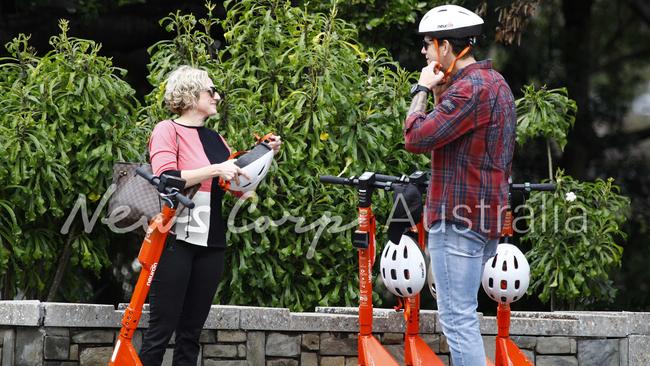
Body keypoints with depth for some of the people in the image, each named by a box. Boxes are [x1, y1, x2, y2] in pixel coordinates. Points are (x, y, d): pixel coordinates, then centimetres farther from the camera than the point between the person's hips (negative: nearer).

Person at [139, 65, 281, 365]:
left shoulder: (215, 139, 17)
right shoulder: (168, 130, -3)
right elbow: (166, 179, -18)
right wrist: (216, 169, -21)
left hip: (211, 244, 7)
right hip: (176, 240, -7)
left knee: (191, 333, 7)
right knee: (161, 330, -8)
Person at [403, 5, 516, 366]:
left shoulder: (469, 88, -16)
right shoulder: (495, 82, 17)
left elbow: (417, 138, -21)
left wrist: (423, 90, -7)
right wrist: (439, 93, 8)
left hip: (458, 218, -10)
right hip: (488, 214, 10)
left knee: (457, 317, -10)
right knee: (463, 314, 17)